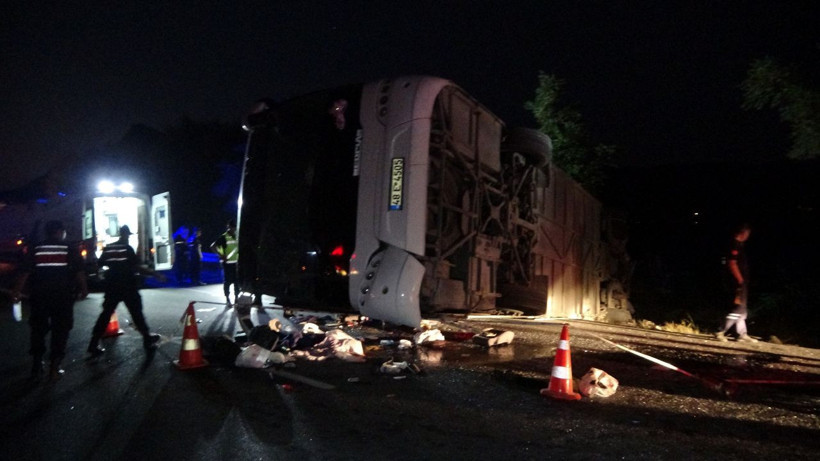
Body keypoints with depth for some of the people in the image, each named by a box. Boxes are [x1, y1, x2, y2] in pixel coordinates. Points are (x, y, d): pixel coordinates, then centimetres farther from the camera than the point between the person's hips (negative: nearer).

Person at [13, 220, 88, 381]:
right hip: (63, 297, -2)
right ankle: (54, 367, 4)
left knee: (38, 329, 15)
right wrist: (84, 289, 8)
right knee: (60, 331, 6)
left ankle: (37, 366, 16)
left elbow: (25, 273, 2)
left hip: (39, 297, 2)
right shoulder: (71, 250, -2)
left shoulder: (35, 250, 3)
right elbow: (79, 273, -3)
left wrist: (17, 292, 10)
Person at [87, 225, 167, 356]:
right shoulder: (127, 248, -11)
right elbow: (136, 267, -19)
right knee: (136, 313, 4)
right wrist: (156, 274, -18)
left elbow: (99, 264, 12)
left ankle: (94, 344, 7)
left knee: (106, 314, 9)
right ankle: (147, 339, 13)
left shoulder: (108, 248, 6)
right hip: (127, 286, -5)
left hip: (112, 286, 5)